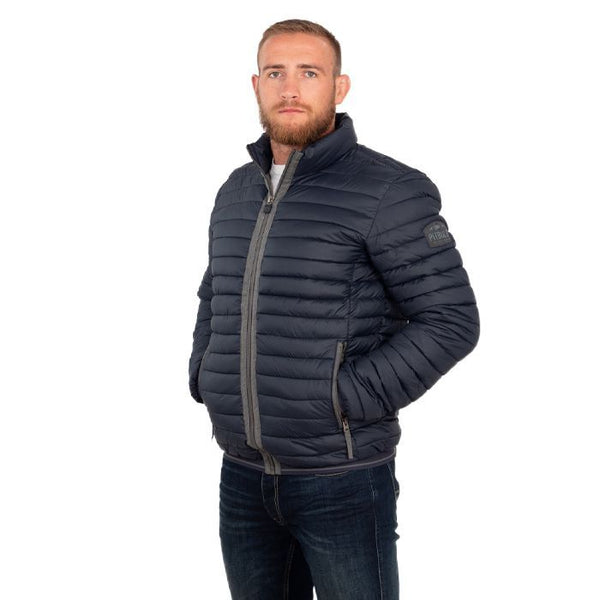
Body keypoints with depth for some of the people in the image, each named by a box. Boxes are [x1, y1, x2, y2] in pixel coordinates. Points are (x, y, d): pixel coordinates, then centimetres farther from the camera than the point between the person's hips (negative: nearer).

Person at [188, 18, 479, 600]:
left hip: (343, 478, -5)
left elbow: (451, 319, -14)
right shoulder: (238, 191, 10)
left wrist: (345, 399, -17)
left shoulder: (389, 190, -11)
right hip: (243, 474, 6)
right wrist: (203, 378, 8)